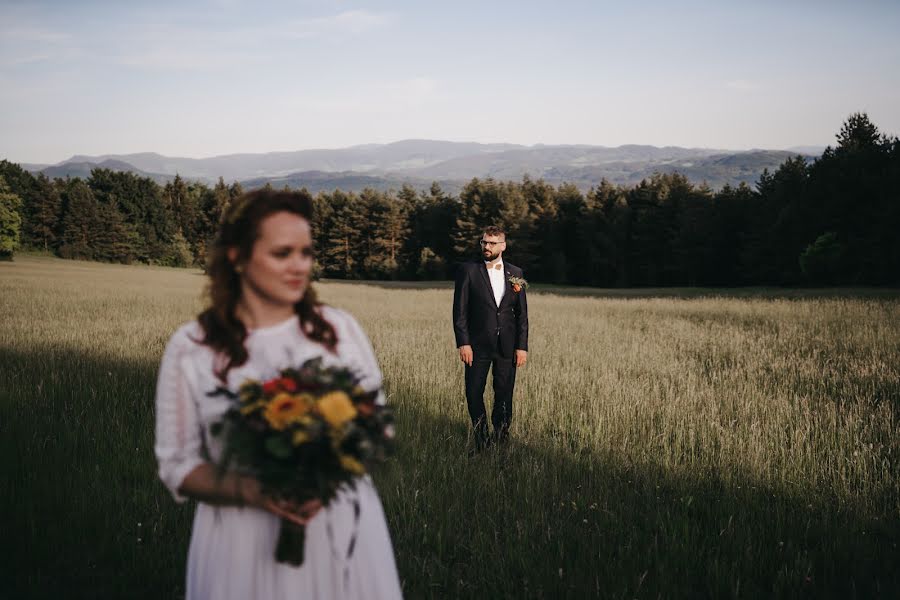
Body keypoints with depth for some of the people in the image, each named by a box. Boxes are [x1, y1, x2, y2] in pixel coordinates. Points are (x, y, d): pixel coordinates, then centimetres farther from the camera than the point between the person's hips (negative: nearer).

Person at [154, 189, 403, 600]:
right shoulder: (190, 348, -5)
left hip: (345, 530, 2)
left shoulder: (340, 328, -1)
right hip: (247, 541, -1)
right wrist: (250, 492, -19)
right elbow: (177, 465, -1)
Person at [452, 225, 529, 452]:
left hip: (507, 346, 2)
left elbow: (522, 313, 8)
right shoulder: (468, 271, 0)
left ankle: (501, 439, 21)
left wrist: (522, 346, 1)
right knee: (474, 393, 0)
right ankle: (481, 440, 17)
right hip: (478, 345, -2)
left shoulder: (515, 273, 8)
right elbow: (460, 310, -2)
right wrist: (463, 343, -10)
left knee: (504, 394, 6)